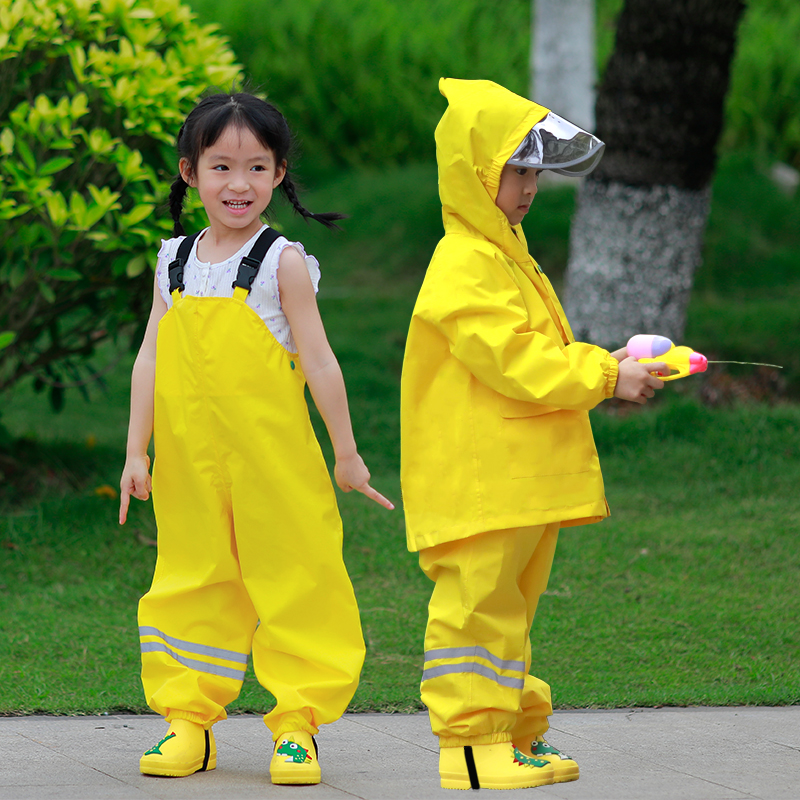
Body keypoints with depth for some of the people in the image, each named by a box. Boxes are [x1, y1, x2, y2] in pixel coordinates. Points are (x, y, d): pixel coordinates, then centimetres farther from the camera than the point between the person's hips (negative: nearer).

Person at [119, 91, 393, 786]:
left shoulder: (283, 261, -3)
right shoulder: (176, 262, 8)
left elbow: (319, 361, -2)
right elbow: (151, 357, 9)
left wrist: (346, 454, 0)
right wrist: (136, 451, 7)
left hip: (272, 453, -4)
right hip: (189, 456, 4)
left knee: (290, 580, 0)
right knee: (192, 580, 9)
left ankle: (297, 726, 7)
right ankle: (188, 721, 18)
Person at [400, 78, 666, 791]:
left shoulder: (505, 257, 19)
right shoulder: (464, 267, -16)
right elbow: (516, 363, -21)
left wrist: (606, 369, 10)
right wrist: (605, 377, -18)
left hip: (524, 481, 11)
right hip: (478, 484, -11)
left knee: (509, 607, 15)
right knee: (478, 605, -7)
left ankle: (515, 734, 22)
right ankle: (470, 745, -5)